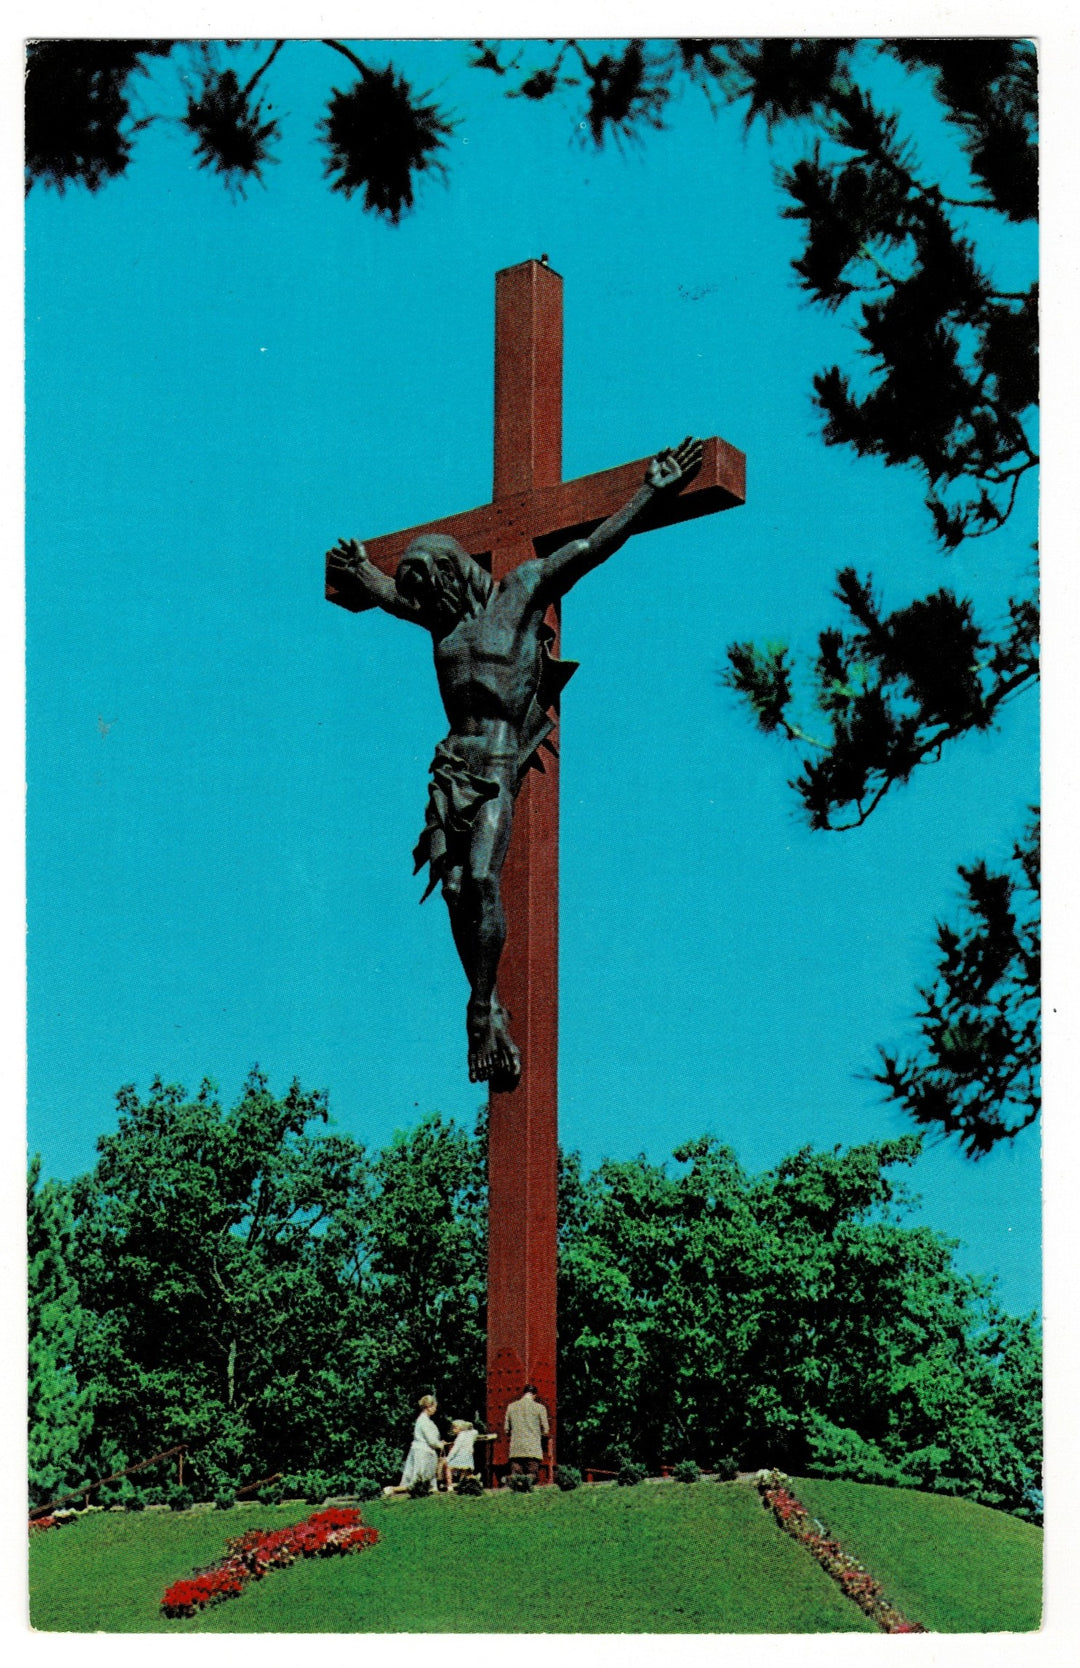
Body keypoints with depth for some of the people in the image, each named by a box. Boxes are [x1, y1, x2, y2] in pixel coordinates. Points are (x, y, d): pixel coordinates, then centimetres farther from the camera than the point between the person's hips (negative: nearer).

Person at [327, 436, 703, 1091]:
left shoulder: (523, 589, 3)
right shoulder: (443, 614, 18)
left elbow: (592, 548, -1)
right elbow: (391, 596, 41)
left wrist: (652, 492, -6)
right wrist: (362, 571, 57)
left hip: (501, 765, -6)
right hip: (454, 763, 6)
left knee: (482, 878, -18)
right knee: (456, 886, -5)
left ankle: (482, 1012, -11)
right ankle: (489, 1010, 0)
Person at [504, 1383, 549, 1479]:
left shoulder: (511, 1407, 8)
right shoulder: (540, 1408, -2)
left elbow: (506, 1429, 12)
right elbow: (545, 1430, 2)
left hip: (515, 1450, 3)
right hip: (533, 1450, -3)